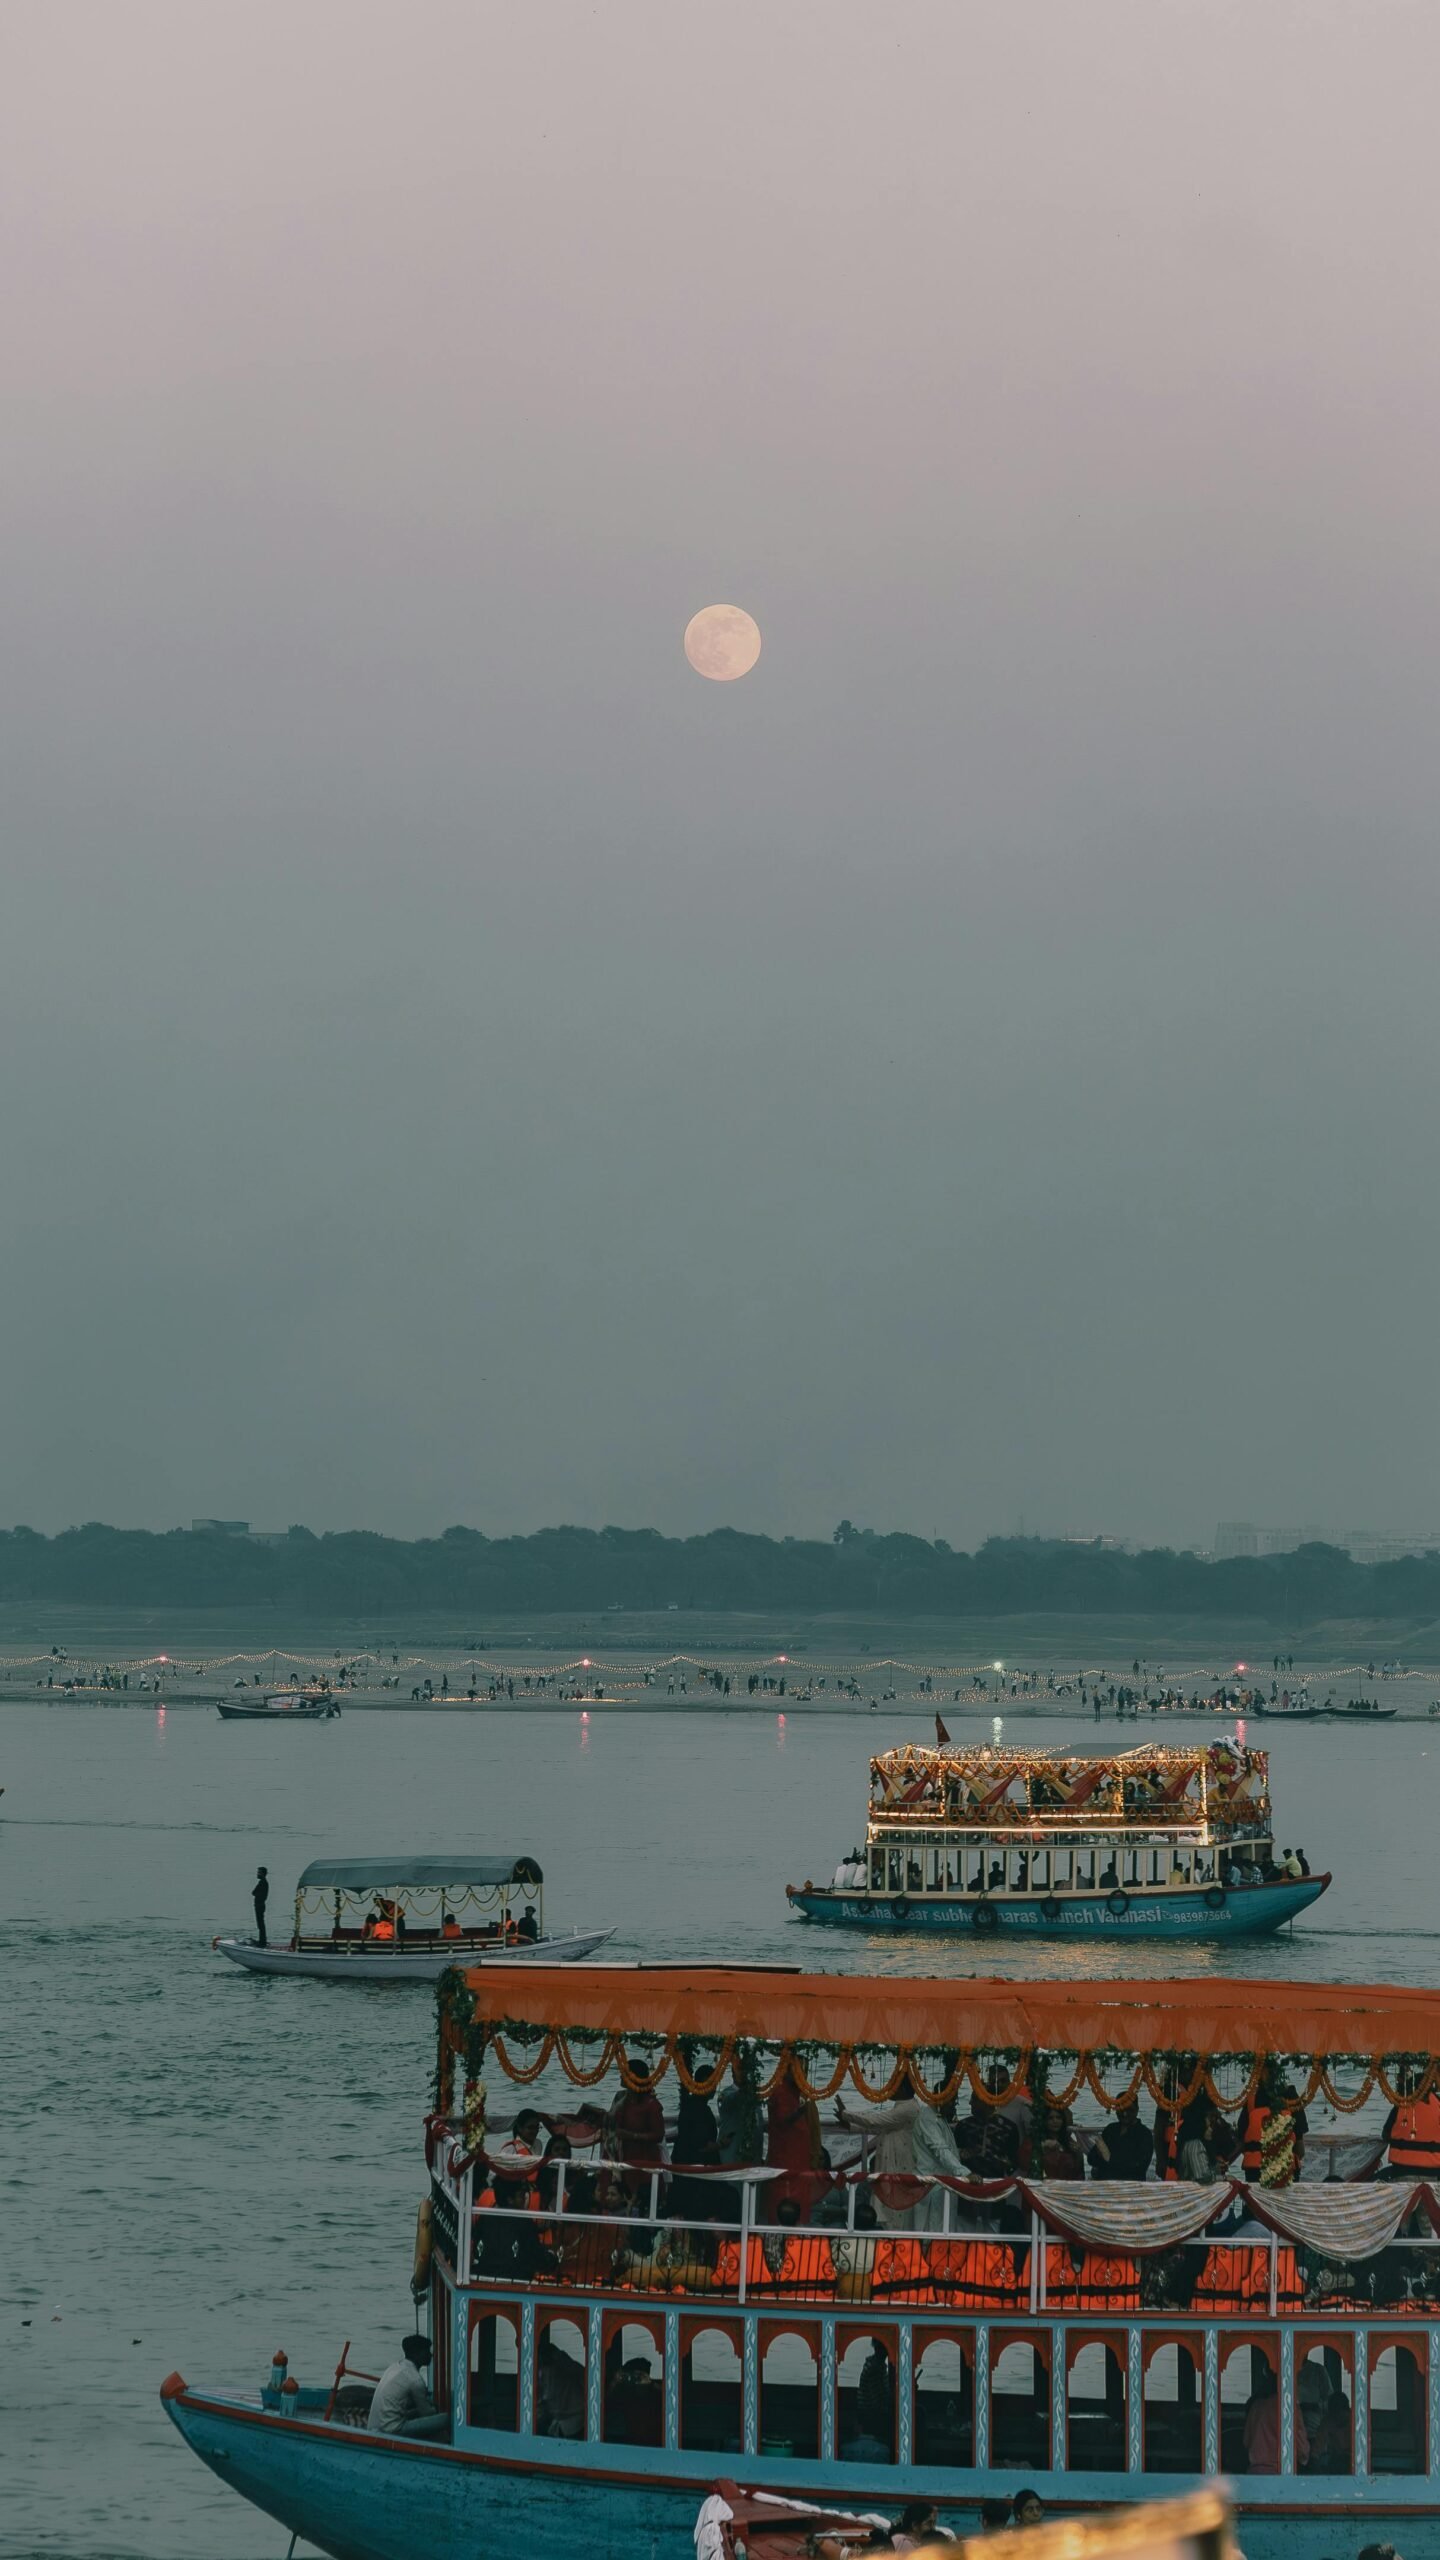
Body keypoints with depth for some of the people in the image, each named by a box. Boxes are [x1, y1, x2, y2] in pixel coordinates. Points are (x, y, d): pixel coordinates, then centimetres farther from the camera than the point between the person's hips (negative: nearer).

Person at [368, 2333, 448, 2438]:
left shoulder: (393, 2368, 13)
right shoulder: (415, 2379, -12)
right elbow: (426, 2413, 2)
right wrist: (437, 2410, 22)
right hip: (391, 2430, -9)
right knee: (446, 2420, -12)